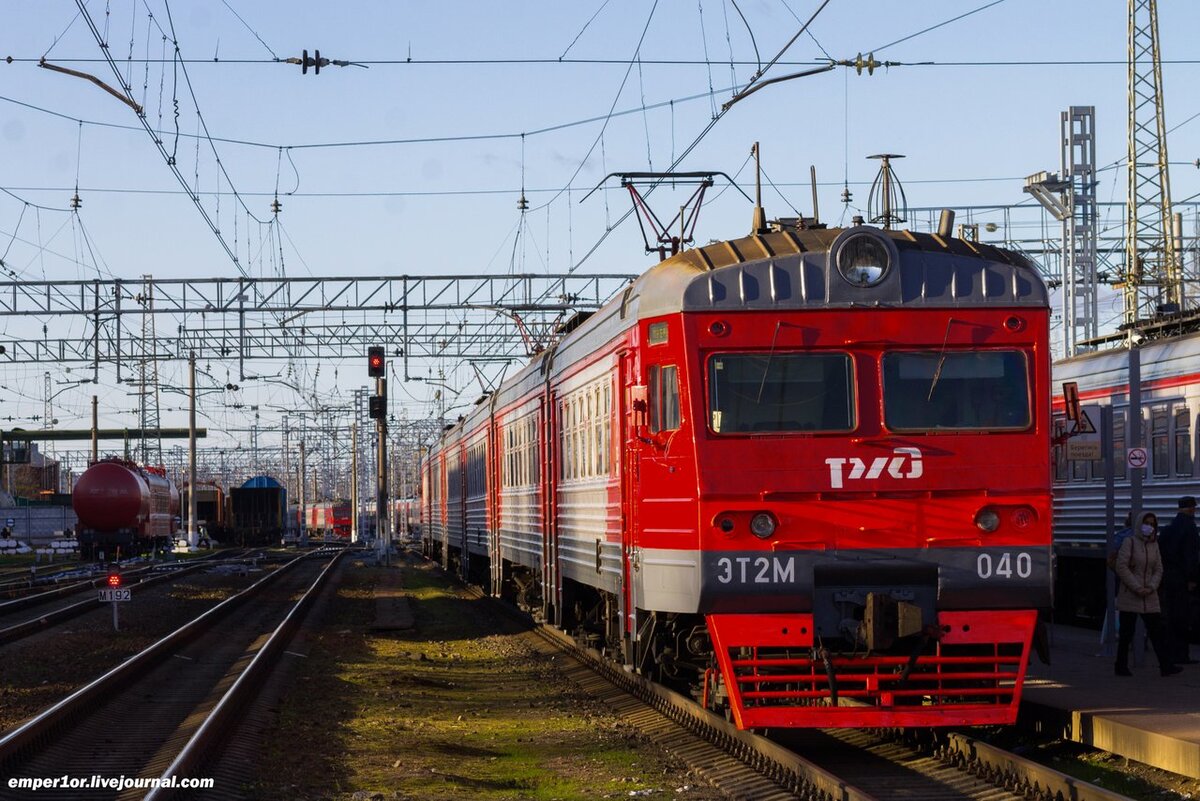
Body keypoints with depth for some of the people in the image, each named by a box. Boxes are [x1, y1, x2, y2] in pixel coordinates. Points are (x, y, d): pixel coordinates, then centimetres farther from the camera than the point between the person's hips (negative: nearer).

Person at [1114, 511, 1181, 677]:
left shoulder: (1154, 544, 11)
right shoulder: (1130, 542, -6)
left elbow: (1158, 569, 11)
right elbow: (1121, 567, -11)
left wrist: (1151, 587, -7)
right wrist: (1137, 588, -15)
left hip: (1149, 596, 5)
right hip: (1129, 595, -5)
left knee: (1156, 631, 0)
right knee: (1126, 632, 1)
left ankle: (1166, 666, -2)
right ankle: (1121, 666, 10)